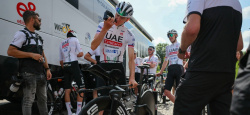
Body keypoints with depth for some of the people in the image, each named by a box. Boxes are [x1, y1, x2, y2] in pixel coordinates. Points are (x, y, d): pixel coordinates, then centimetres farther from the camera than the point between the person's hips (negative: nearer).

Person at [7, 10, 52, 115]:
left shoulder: (38, 37, 21)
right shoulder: (22, 34, -4)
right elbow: (10, 51, -14)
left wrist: (47, 69, 11)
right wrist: (31, 55, -17)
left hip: (40, 73, 8)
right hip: (29, 73, -8)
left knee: (43, 99, 12)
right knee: (29, 100, -7)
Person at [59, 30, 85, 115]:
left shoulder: (61, 43, 20)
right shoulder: (75, 39, 6)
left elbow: (61, 61, 16)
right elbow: (81, 54, -2)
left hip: (65, 66, 6)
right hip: (73, 64, -6)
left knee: (67, 90, 6)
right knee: (81, 88, -4)